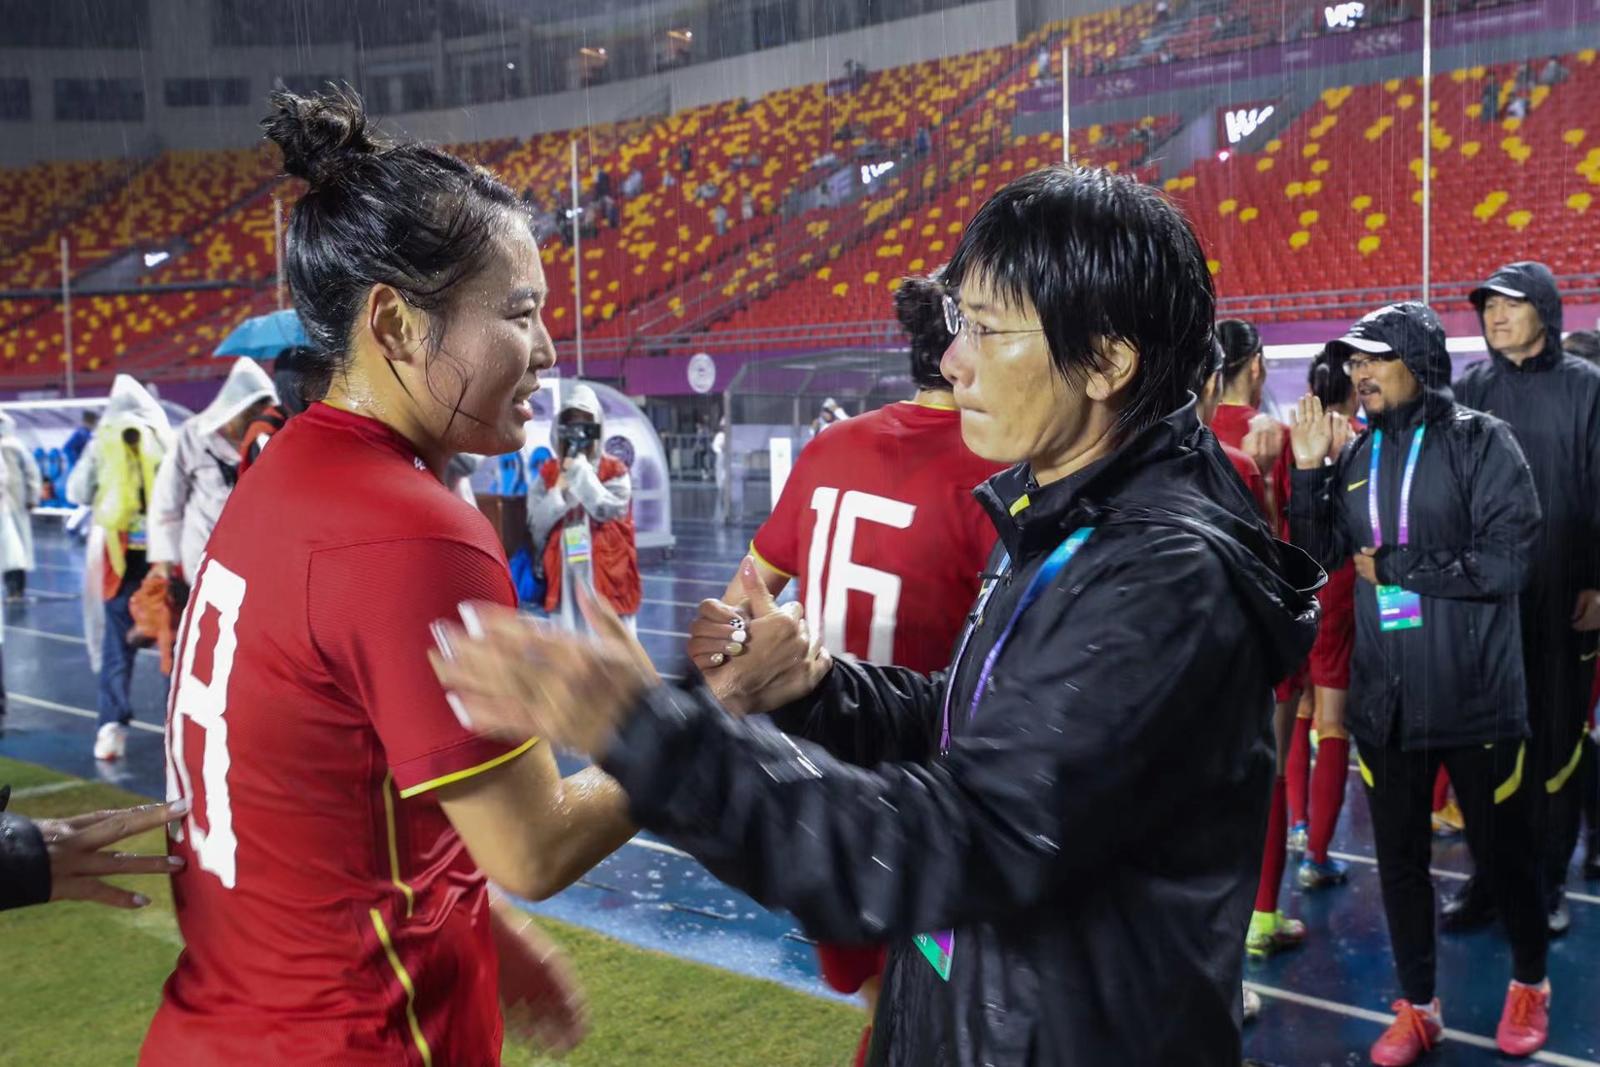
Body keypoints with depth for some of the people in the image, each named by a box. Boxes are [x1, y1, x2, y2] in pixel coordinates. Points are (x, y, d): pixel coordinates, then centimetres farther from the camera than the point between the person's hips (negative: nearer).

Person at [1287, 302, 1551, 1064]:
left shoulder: (1480, 442, -7)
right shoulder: (1357, 457, 7)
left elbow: (1506, 562, -16)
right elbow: (1319, 557, 6)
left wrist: (1392, 565, -12)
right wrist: (1309, 472, -5)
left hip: (1476, 694, -4)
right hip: (1384, 697, 4)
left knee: (1505, 848, 12)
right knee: (1399, 855, 13)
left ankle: (1530, 982, 37)